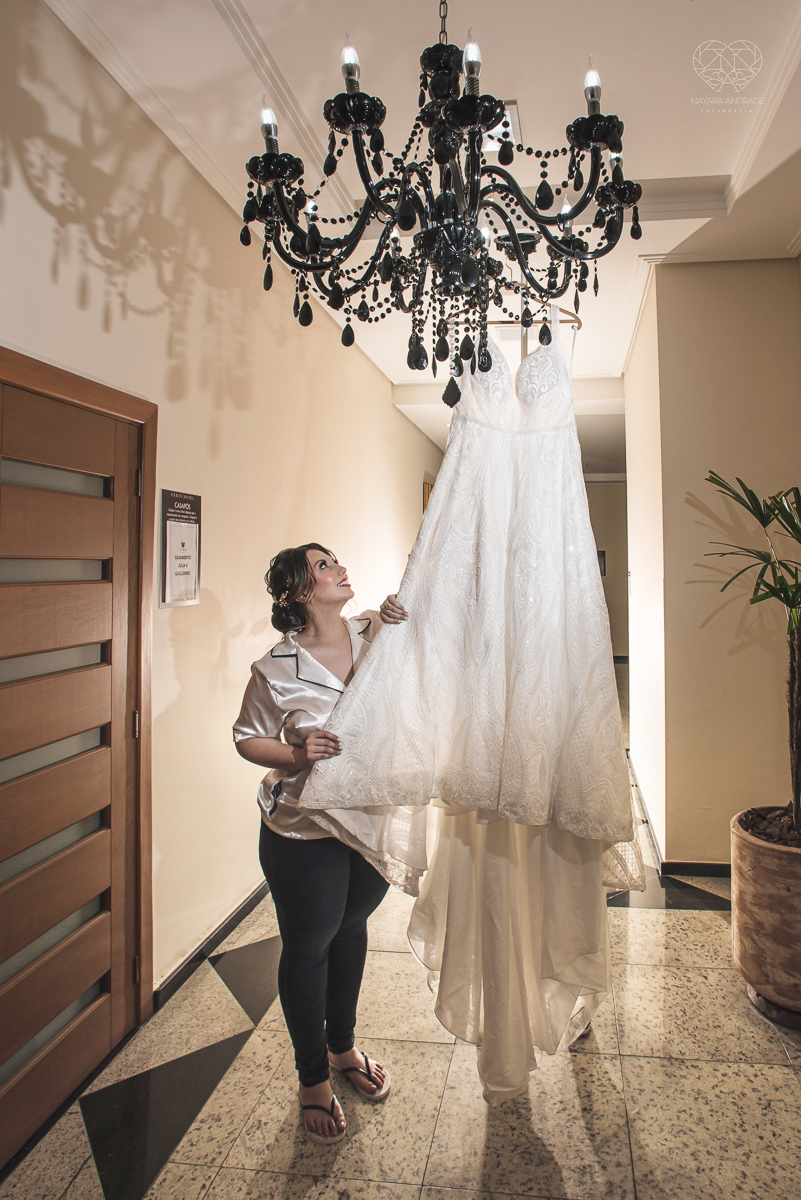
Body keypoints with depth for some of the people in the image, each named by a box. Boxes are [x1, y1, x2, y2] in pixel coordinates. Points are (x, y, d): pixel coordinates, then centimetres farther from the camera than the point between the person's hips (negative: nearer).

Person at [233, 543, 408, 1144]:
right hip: (305, 833, -4)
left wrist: (402, 622, -16)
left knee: (351, 930, 24)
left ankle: (343, 1047, 50)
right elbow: (248, 739, -5)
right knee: (308, 949, 14)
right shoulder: (277, 670, -17)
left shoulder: (375, 632, -7)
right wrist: (296, 755, -23)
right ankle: (313, 1078, 39)